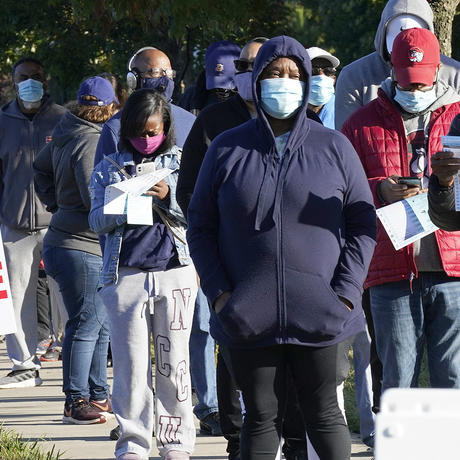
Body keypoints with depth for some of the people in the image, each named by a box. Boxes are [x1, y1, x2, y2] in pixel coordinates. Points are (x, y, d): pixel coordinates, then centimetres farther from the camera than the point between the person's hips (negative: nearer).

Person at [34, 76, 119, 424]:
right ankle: (76, 402, -2)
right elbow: (97, 199, -25)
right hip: (81, 248, -10)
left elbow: (42, 168, 28)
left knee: (101, 323, 16)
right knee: (85, 324, -6)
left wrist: (58, 204, 24)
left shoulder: (67, 134, 11)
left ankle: (98, 395, 23)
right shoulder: (91, 142, -19)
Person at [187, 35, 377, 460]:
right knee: (261, 416, 5)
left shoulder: (334, 147, 5)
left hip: (317, 314, -1)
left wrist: (345, 294, -5)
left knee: (323, 414, 5)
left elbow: (363, 224, 5)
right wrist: (219, 293, -4)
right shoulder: (227, 149, 6)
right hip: (249, 316, 1)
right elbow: (200, 227, 8)